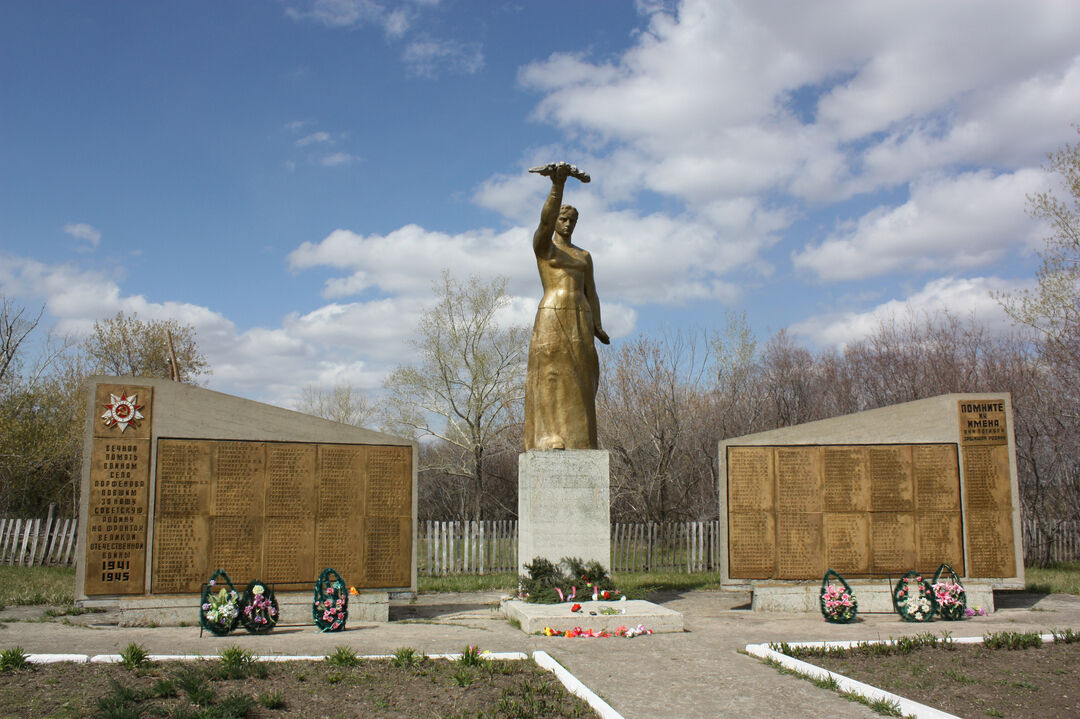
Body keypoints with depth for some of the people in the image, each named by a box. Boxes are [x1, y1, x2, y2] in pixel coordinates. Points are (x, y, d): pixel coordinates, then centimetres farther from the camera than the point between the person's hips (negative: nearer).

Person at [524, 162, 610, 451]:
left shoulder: (584, 255, 21)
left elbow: (591, 292, 16)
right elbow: (545, 220, -14)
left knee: (578, 377, 0)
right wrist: (557, 186, -28)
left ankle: (576, 439, 2)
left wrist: (597, 327, 4)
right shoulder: (543, 245, 7)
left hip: (580, 319, 5)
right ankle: (551, 438, -10)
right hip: (552, 316, -5)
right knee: (551, 375, -9)